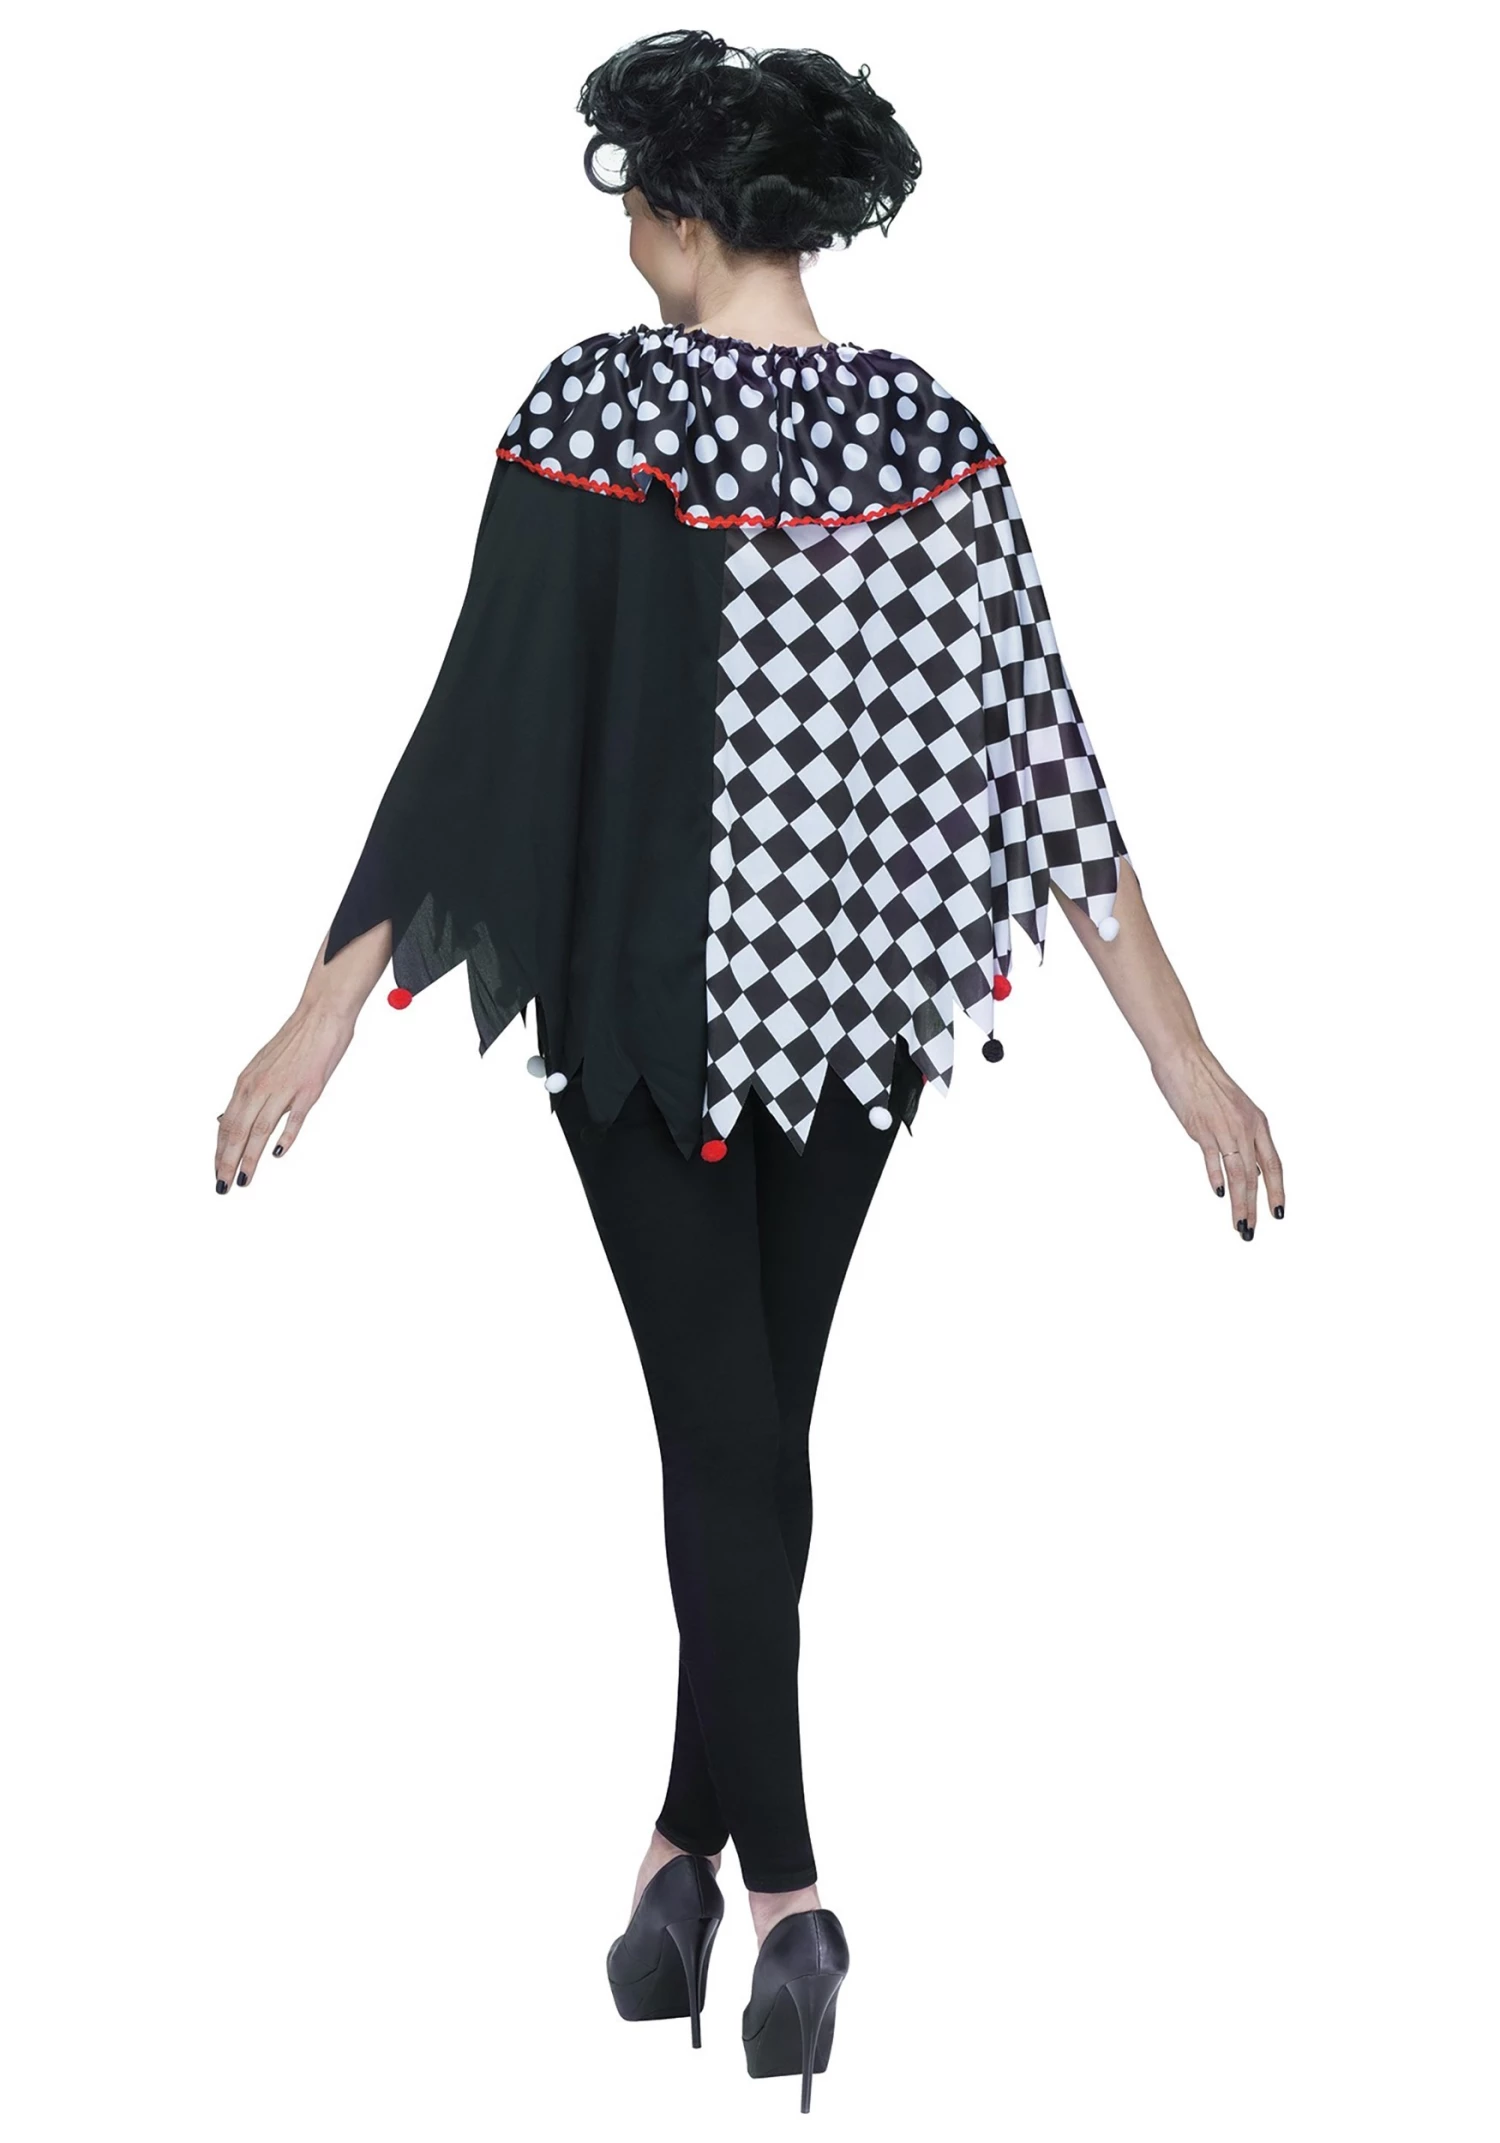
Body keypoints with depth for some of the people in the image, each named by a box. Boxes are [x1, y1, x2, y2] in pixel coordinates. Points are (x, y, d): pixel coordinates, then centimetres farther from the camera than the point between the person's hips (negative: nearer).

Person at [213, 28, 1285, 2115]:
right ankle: (705, 1834, 25)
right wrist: (1185, 1054, -3)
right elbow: (1045, 752, -5)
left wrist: (331, 1004, -8)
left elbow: (479, 725, -13)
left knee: (723, 1426, 2)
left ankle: (776, 1882, -6)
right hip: (862, 989, 3)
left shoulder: (591, 408, -12)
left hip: (642, 993, -3)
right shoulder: (933, 436, -3)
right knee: (762, 1413, 15)